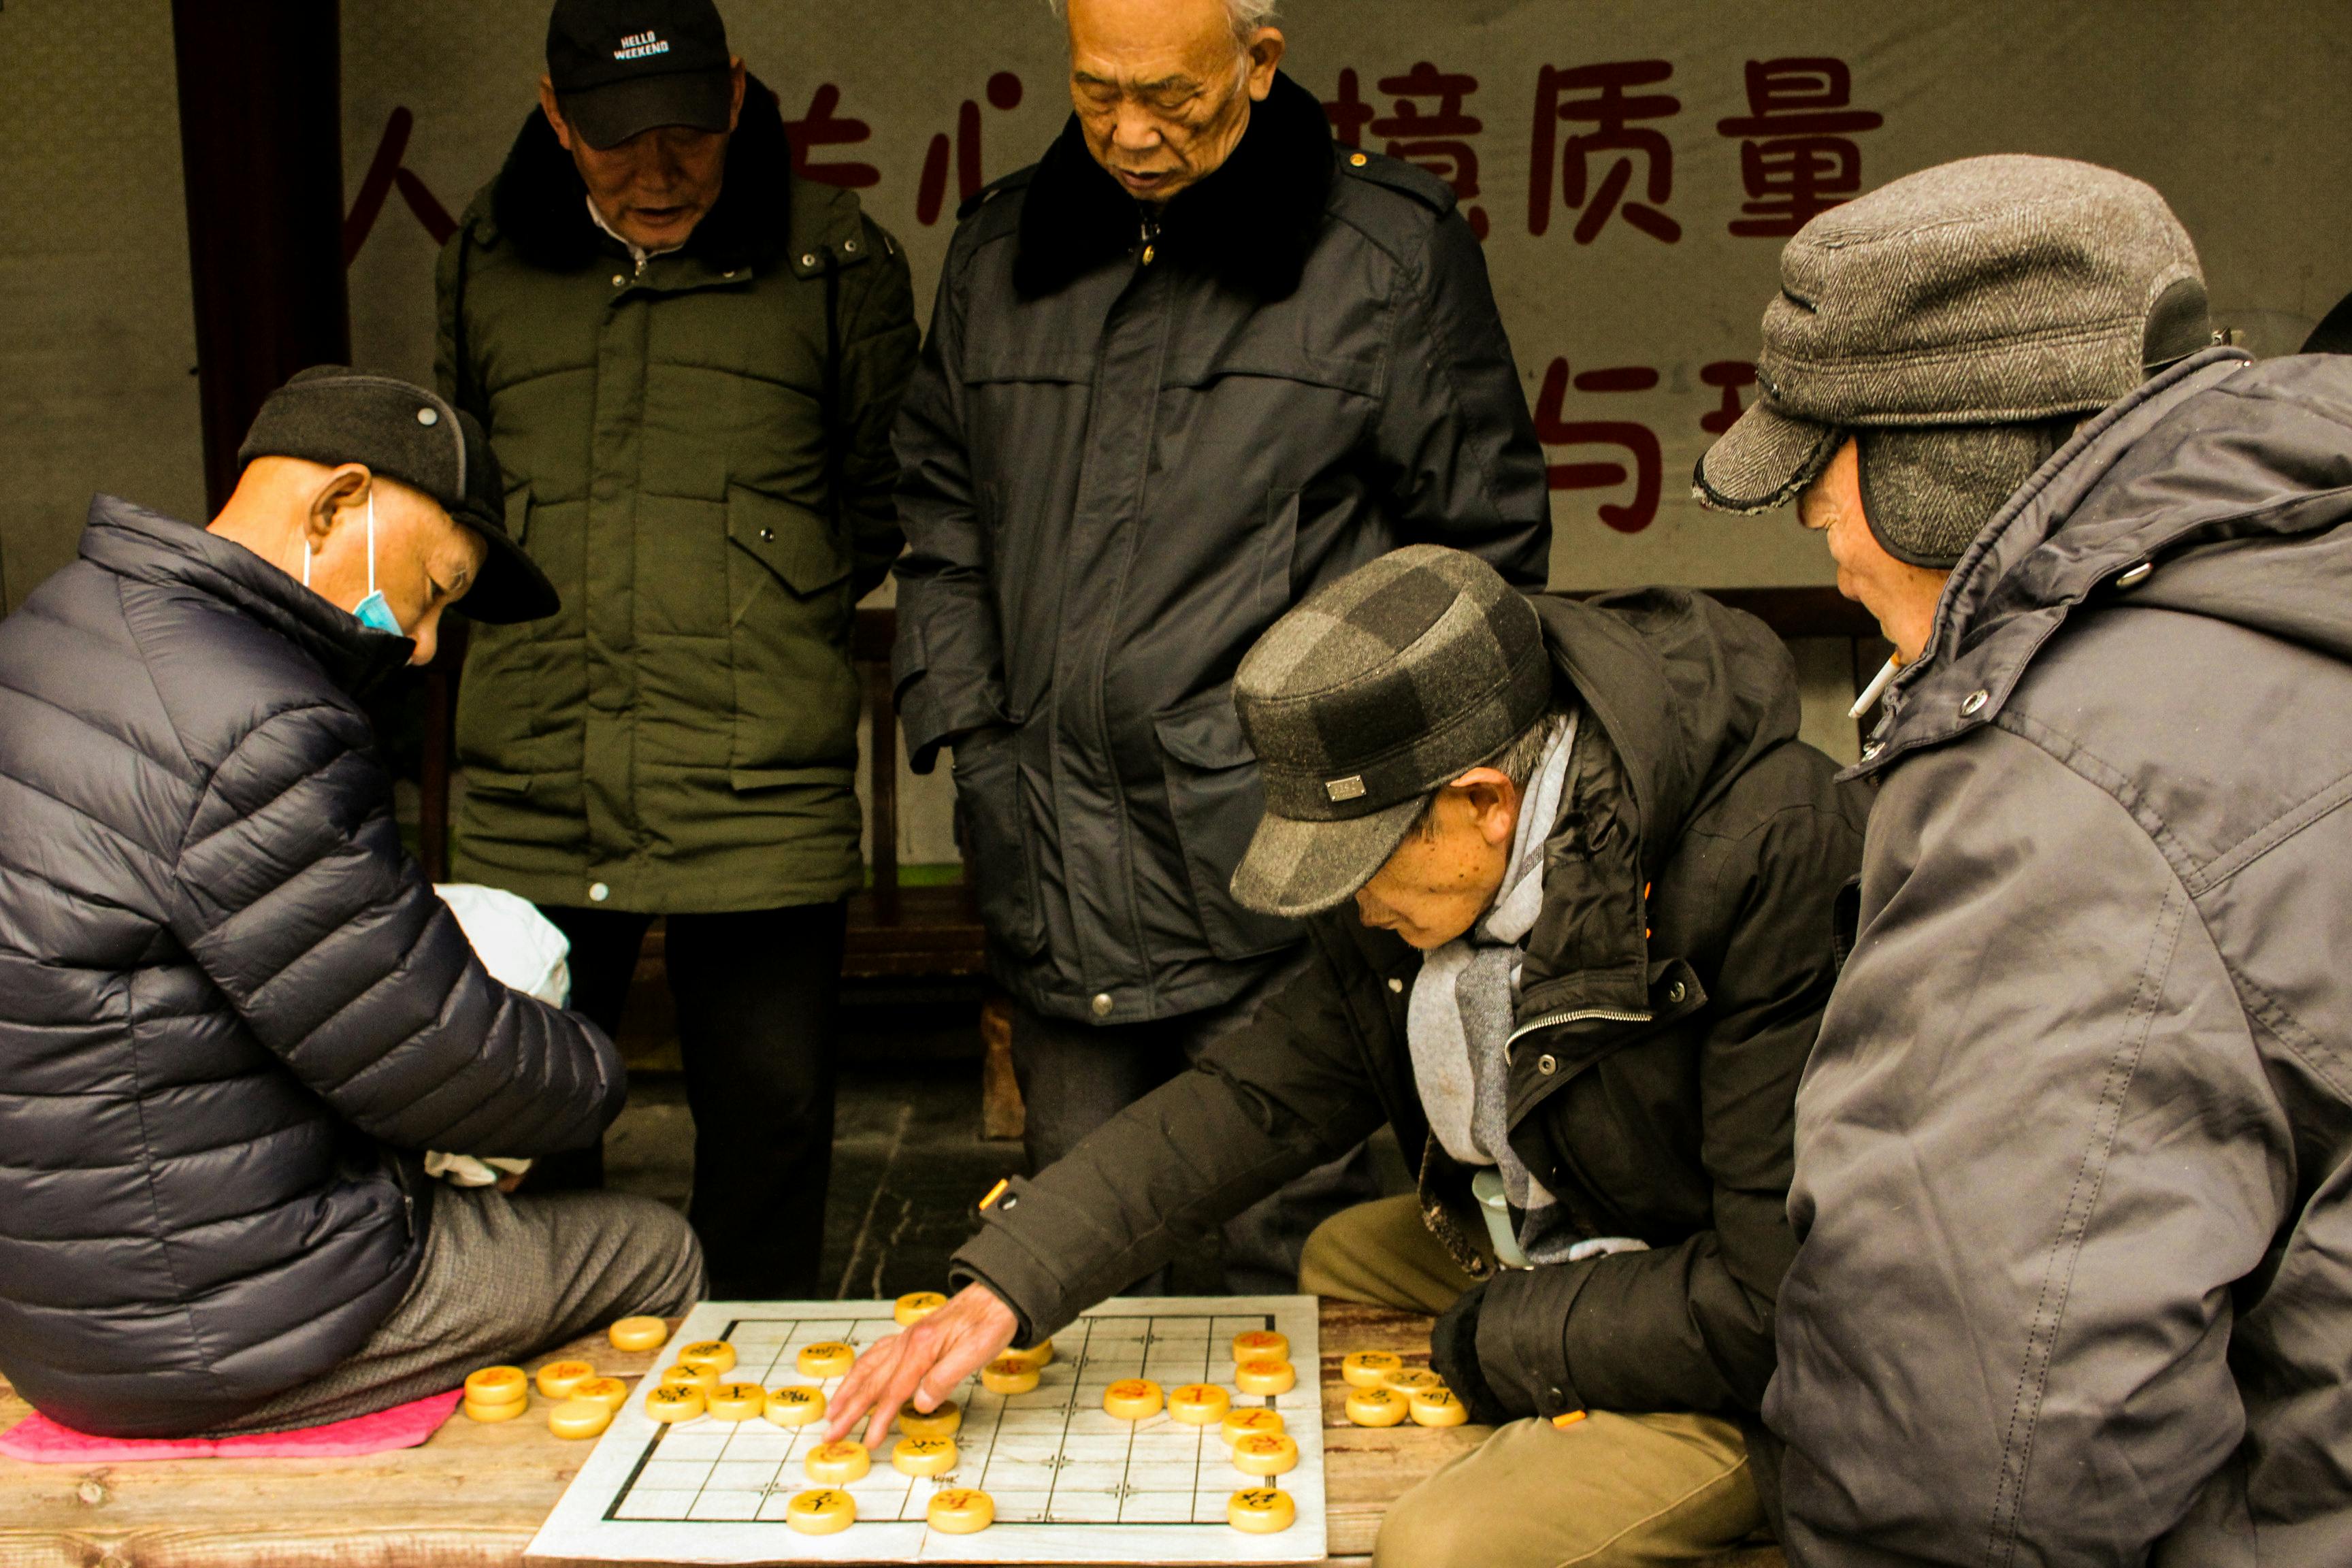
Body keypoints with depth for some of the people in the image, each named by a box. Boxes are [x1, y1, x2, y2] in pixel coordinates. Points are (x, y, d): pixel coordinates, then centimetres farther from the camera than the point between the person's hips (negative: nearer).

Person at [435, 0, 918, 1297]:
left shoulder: (831, 259, 2)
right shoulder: (484, 260, 11)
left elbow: (888, 497, 13)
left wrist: (770, 625, 7)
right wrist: (545, 615, 14)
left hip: (758, 795, -2)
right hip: (533, 790, 3)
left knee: (770, 1120, 5)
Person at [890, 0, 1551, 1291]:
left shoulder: (1392, 249, 0)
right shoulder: (999, 250, 13)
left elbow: (1484, 541, 3)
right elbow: (939, 511, 20)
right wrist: (968, 733, 9)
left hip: (1274, 866, -4)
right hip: (1056, 884, 5)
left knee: (1284, 1258, 3)